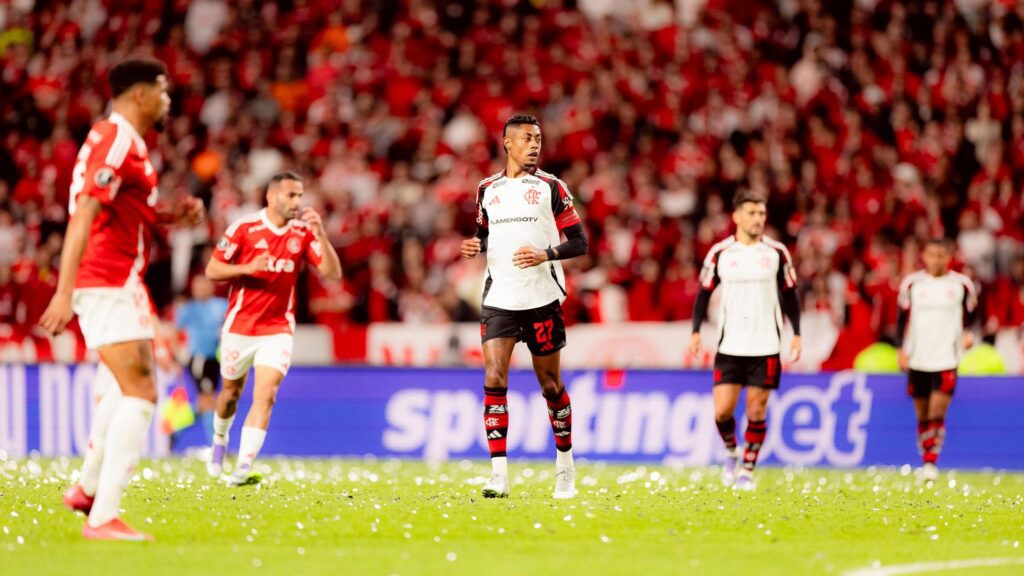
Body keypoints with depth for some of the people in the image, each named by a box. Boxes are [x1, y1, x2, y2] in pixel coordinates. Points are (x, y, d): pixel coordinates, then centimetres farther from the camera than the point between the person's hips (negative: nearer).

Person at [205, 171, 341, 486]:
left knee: (265, 395, -16)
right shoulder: (244, 228, -8)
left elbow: (332, 272, -8)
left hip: (278, 329, 0)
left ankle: (243, 468, -22)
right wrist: (249, 267, -22)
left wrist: (319, 233, -20)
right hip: (239, 326, 0)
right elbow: (212, 270, -6)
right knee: (231, 392, 16)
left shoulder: (303, 232, -1)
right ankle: (219, 441, 47)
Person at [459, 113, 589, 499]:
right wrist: (476, 246, 1)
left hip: (542, 298, -2)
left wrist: (545, 255, -18)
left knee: (550, 383, 6)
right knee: (494, 379, -12)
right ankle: (499, 475, -14)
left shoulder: (551, 188, 0)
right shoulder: (487, 189, 10)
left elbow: (579, 242, -1)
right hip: (499, 299, 2)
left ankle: (565, 464, 26)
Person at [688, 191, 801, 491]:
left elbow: (790, 295, 8)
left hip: (765, 347, 0)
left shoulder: (777, 252, 2)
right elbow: (704, 293, 8)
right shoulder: (720, 253, 1)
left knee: (756, 412, 0)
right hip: (729, 346, 0)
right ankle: (731, 452, 23)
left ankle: (747, 470, 13)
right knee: (722, 410, -6)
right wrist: (696, 332, -1)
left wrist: (796, 334, 1)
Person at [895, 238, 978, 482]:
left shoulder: (961, 285, 1)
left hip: (946, 359, -2)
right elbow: (902, 319, 8)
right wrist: (901, 349, -2)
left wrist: (969, 334, -10)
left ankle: (931, 463, -8)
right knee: (923, 415, 8)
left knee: (937, 414, -12)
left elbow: (971, 316, 10)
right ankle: (925, 461, 19)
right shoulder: (911, 284, 4)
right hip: (917, 359, 2)